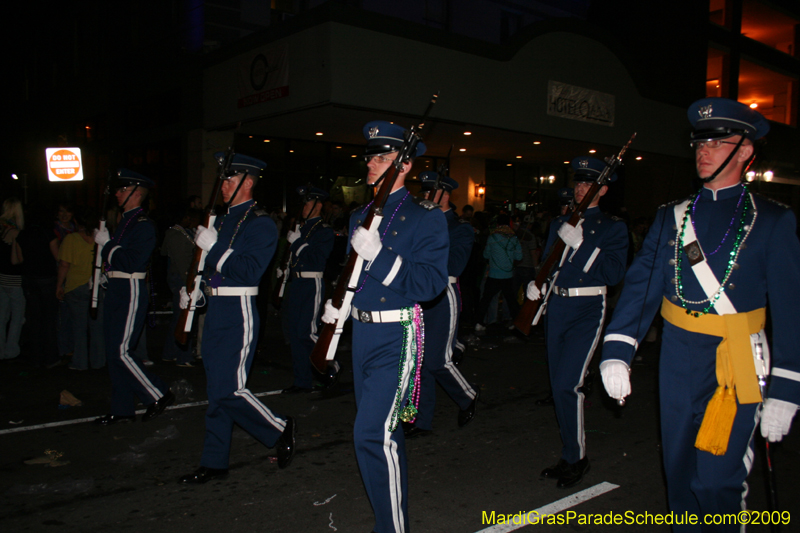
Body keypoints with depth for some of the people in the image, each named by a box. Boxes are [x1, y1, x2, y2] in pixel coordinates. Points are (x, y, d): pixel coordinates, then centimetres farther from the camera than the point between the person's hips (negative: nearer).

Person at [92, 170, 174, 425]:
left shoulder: (143, 225, -13)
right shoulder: (124, 221, 16)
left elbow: (130, 263, -22)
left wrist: (106, 243, -14)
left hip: (131, 293, -10)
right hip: (115, 291, 10)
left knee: (120, 351, -10)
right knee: (113, 353, 11)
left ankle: (159, 395, 4)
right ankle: (122, 410, 20)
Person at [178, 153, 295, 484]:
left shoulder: (260, 224, -11)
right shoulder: (223, 220, 15)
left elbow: (249, 271, -22)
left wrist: (214, 247, -22)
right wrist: (192, 287, 10)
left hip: (239, 313, -9)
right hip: (216, 309, 9)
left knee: (228, 390, -8)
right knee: (216, 390, 12)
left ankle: (280, 430, 14)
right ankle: (214, 463, 22)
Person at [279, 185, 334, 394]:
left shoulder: (324, 231, -6)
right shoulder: (300, 227, 16)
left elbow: (317, 260, -17)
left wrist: (297, 242, -17)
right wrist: (283, 269, 9)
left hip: (312, 285, -8)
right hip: (294, 283, 8)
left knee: (306, 331, -12)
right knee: (293, 331, 8)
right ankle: (303, 381, 17)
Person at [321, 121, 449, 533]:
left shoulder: (425, 217, -10)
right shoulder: (360, 216, 13)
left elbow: (431, 283, -19)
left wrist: (379, 255, -27)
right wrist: (337, 302, 7)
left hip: (396, 337, -8)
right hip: (362, 332, 8)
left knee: (374, 435, -13)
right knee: (382, 429, 19)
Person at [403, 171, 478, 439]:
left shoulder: (460, 228, -3)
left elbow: (454, 267, -17)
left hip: (443, 298, -5)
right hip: (419, 297, 6)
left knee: (437, 360, -5)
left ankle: (468, 397, 23)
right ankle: (421, 421, 15)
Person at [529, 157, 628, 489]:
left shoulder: (613, 228, -1)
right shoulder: (560, 223, 14)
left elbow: (614, 274, -13)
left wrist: (580, 243, -20)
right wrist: (536, 284, -4)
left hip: (587, 311, -5)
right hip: (556, 308, 6)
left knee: (567, 384, -14)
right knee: (559, 386, 11)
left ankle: (577, 458, 5)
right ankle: (569, 456, 26)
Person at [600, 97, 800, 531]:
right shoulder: (671, 217, 6)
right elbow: (641, 285, -1)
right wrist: (617, 353, -13)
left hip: (737, 367, -3)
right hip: (678, 360, 4)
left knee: (717, 480, -3)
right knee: (679, 471, 15)